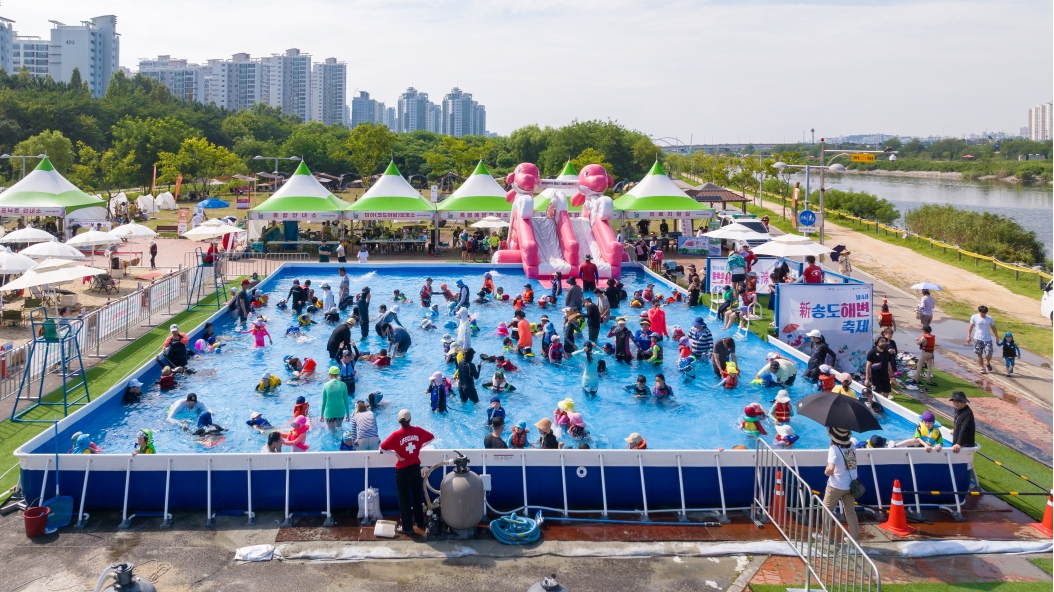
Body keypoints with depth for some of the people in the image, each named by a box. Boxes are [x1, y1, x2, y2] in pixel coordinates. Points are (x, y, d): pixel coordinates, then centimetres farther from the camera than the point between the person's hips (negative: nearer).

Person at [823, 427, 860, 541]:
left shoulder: (834, 449, -22)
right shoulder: (851, 445, -3)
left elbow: (830, 468, -32)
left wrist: (826, 472, -10)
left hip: (836, 485, -5)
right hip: (850, 485, 5)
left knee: (827, 510, 14)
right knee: (850, 511, 17)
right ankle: (855, 537, 20)